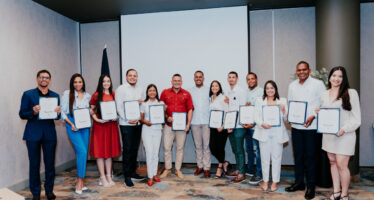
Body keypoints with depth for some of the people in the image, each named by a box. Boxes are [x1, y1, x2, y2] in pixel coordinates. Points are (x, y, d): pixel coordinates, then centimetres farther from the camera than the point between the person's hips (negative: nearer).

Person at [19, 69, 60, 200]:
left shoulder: (55, 96, 10)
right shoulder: (28, 94, 2)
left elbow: (57, 116, 10)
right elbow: (22, 114, 0)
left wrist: (58, 112, -13)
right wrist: (33, 112, -19)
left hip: (49, 134, 2)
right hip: (33, 134, -2)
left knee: (50, 164, 6)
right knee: (34, 164, 5)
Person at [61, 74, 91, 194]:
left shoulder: (87, 96, 12)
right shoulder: (67, 94, 2)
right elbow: (63, 112, -2)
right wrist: (71, 124, -11)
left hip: (85, 126, 4)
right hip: (73, 125, -4)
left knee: (83, 153, 6)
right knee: (82, 151, -16)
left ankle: (80, 181, 18)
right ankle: (80, 181, -4)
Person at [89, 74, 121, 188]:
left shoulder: (113, 94, 10)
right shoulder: (96, 95, -1)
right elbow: (91, 111, -2)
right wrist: (96, 119, -17)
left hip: (111, 125, 4)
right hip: (100, 125, -4)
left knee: (110, 150, 10)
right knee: (100, 150, 1)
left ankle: (109, 176, 20)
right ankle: (102, 178, 11)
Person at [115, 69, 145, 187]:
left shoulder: (140, 89, 14)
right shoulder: (121, 89, -4)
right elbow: (119, 107, -9)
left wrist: (141, 102, -3)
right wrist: (128, 120, -17)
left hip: (138, 123, 6)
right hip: (126, 124, -6)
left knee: (135, 149, 12)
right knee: (127, 149, -2)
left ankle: (133, 172, 25)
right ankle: (127, 176, 8)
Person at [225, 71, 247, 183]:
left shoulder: (241, 91, -7)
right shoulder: (228, 92, 16)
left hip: (239, 125, -7)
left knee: (239, 150, -3)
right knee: (234, 149, 14)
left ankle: (241, 174, 6)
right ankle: (238, 170, 27)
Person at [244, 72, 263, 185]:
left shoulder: (261, 91, -4)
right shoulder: (246, 93, 18)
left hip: (256, 125, -7)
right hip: (246, 125, 7)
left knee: (257, 150, -6)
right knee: (249, 148, 14)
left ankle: (259, 175, 0)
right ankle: (250, 170, 27)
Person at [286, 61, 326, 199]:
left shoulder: (318, 84, -2)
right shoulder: (292, 85, 12)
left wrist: (313, 116, -15)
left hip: (311, 126, -4)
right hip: (296, 126, 4)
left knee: (310, 156, 1)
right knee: (298, 155, 11)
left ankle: (311, 186, 15)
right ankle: (299, 182, 25)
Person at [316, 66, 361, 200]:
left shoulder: (351, 93, -4)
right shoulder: (324, 95, 11)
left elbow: (356, 118, -5)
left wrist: (344, 129, -16)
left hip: (344, 135, -5)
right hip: (328, 134, 5)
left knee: (341, 165, -4)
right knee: (332, 162, 11)